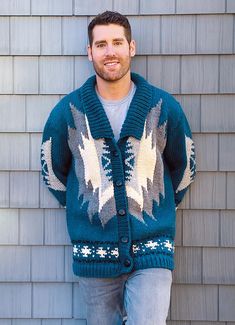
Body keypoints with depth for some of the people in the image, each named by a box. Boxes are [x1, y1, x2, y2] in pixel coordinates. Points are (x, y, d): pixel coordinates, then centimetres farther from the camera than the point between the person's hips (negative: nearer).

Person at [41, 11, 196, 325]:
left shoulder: (164, 107, -2)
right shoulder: (68, 110, -2)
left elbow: (184, 167, 12)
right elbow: (53, 171, 13)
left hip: (152, 253, -1)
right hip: (94, 255, 1)